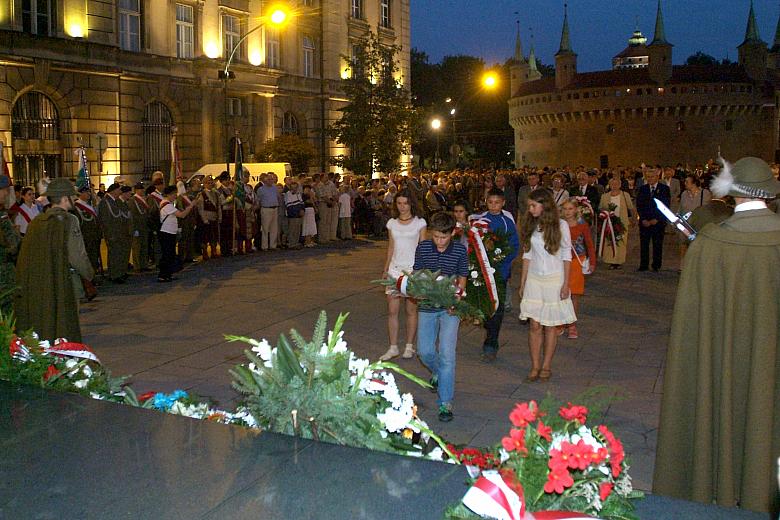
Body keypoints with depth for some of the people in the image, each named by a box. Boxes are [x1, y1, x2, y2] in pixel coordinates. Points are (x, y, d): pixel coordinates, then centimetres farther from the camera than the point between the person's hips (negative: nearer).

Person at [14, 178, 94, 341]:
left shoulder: (36, 222, 5)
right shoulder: (69, 220, -12)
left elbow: (25, 257, 7)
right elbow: (76, 254, -16)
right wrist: (89, 273, 1)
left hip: (36, 285, 5)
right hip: (64, 285, -5)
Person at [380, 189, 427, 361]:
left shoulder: (420, 223, -1)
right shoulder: (392, 223, 8)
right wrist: (385, 270, 12)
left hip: (413, 269, -3)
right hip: (395, 268, 3)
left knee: (411, 310, 4)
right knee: (392, 311, 0)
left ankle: (409, 346, 16)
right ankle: (393, 347, 7)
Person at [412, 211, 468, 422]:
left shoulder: (459, 251, -6)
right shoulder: (423, 248, -2)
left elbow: (462, 279, 2)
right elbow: (416, 275, 6)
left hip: (449, 307, -3)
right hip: (427, 305, 3)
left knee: (447, 354, -9)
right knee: (425, 351, 7)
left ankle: (445, 402, -3)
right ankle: (438, 373, 42)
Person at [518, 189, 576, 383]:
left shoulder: (560, 225, -5)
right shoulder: (531, 225, 4)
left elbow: (567, 255, -2)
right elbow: (527, 255, 9)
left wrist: (566, 284, -7)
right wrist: (522, 283, 9)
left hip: (554, 279, -3)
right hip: (534, 279, 3)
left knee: (550, 326, 4)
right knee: (535, 326, 0)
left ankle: (546, 367, 15)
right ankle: (535, 367, 8)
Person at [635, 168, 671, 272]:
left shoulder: (664, 189, 2)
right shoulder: (642, 189, 9)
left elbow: (666, 205, -3)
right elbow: (639, 206, 6)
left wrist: (656, 219, -10)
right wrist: (643, 219, -6)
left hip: (658, 221, -2)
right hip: (644, 222, 2)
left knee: (658, 244, 2)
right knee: (644, 244, 1)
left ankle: (656, 266, 11)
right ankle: (643, 265, 9)